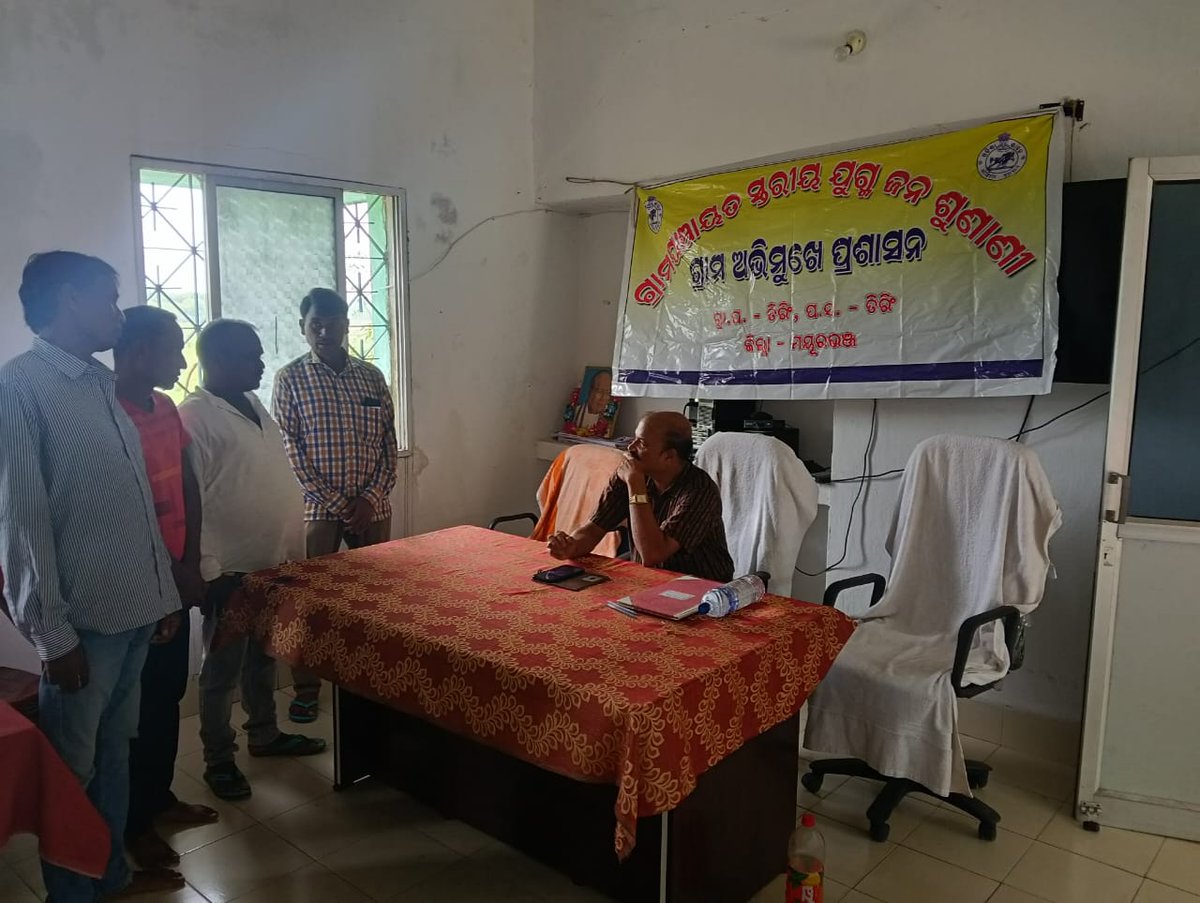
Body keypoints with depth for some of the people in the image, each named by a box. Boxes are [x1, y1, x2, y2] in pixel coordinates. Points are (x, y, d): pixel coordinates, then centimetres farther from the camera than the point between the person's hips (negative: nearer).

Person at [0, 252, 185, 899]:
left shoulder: (102, 385, 12)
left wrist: (165, 593, 15)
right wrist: (53, 634, -17)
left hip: (134, 606, 8)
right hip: (83, 613, -7)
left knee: (115, 748, 19)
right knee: (71, 765, 9)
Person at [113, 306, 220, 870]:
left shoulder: (166, 409, 8)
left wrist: (191, 565, 3)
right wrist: (174, 571, -15)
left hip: (173, 577, 8)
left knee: (169, 692, 17)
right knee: (139, 701, 4)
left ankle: (160, 796, 33)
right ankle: (132, 823, 20)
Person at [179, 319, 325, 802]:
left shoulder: (254, 406, 10)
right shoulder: (194, 417, -17)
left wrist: (293, 549, 16)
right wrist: (207, 570, -20)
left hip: (272, 561, 8)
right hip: (230, 568, -8)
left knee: (263, 655, 20)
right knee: (223, 666, 6)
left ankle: (264, 733, 36)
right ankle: (218, 759, 21)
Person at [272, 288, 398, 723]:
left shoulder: (371, 376, 6)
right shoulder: (290, 378, -2)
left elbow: (389, 445, 5)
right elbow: (290, 449, -7)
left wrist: (372, 497, -8)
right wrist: (334, 501, -12)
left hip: (372, 506, 3)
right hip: (318, 507, -3)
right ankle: (306, 687, 18)